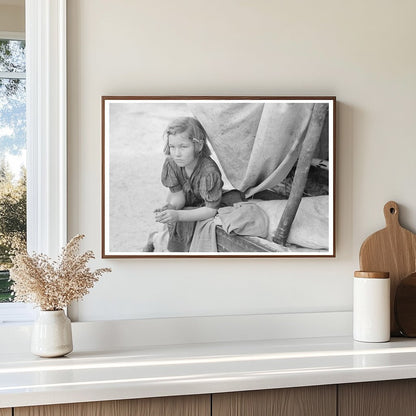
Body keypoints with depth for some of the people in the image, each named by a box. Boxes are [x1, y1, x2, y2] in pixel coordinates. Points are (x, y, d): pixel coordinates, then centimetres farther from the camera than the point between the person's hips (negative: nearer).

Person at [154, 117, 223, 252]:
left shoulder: (209, 172, -32)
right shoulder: (171, 163, -17)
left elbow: (211, 210, -29)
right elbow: (178, 196, -13)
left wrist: (178, 215, -40)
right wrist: (170, 207, -38)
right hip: (186, 207, 4)